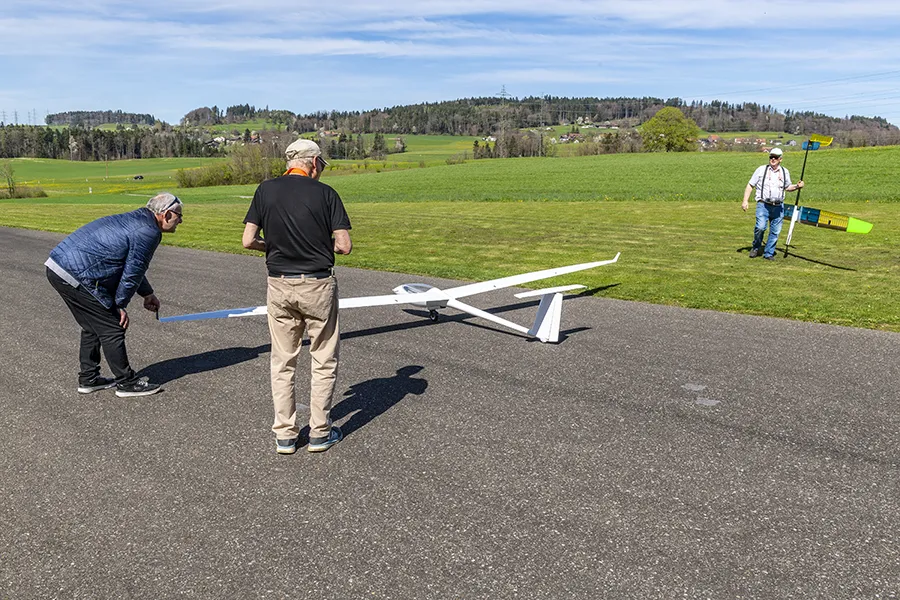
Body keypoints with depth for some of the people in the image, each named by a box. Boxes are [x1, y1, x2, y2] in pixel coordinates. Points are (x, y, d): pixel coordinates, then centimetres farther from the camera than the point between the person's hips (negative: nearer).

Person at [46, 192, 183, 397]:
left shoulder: (134, 219, 18)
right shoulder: (148, 232, -14)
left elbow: (132, 265, 28)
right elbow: (132, 273, -10)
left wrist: (148, 293, 30)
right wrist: (120, 305, 2)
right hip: (76, 275, -11)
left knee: (92, 326, 21)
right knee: (112, 329, -1)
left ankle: (88, 379, 31)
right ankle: (127, 383, 8)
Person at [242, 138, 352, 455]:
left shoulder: (266, 189, 0)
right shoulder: (325, 192, -7)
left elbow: (248, 240, -3)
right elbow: (344, 245, -10)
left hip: (279, 285, 3)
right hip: (318, 285, -2)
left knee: (282, 363, 13)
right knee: (324, 361, 11)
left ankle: (284, 435, 18)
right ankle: (320, 433, 17)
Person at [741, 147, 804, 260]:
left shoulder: (785, 172, 13)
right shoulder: (761, 170, 4)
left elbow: (787, 187, 27)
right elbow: (750, 186, 6)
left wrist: (796, 186, 5)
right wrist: (745, 201, -3)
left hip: (778, 207, 4)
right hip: (763, 205, -3)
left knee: (775, 231, 3)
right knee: (760, 227, -21)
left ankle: (768, 253, 17)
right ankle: (756, 247, 3)